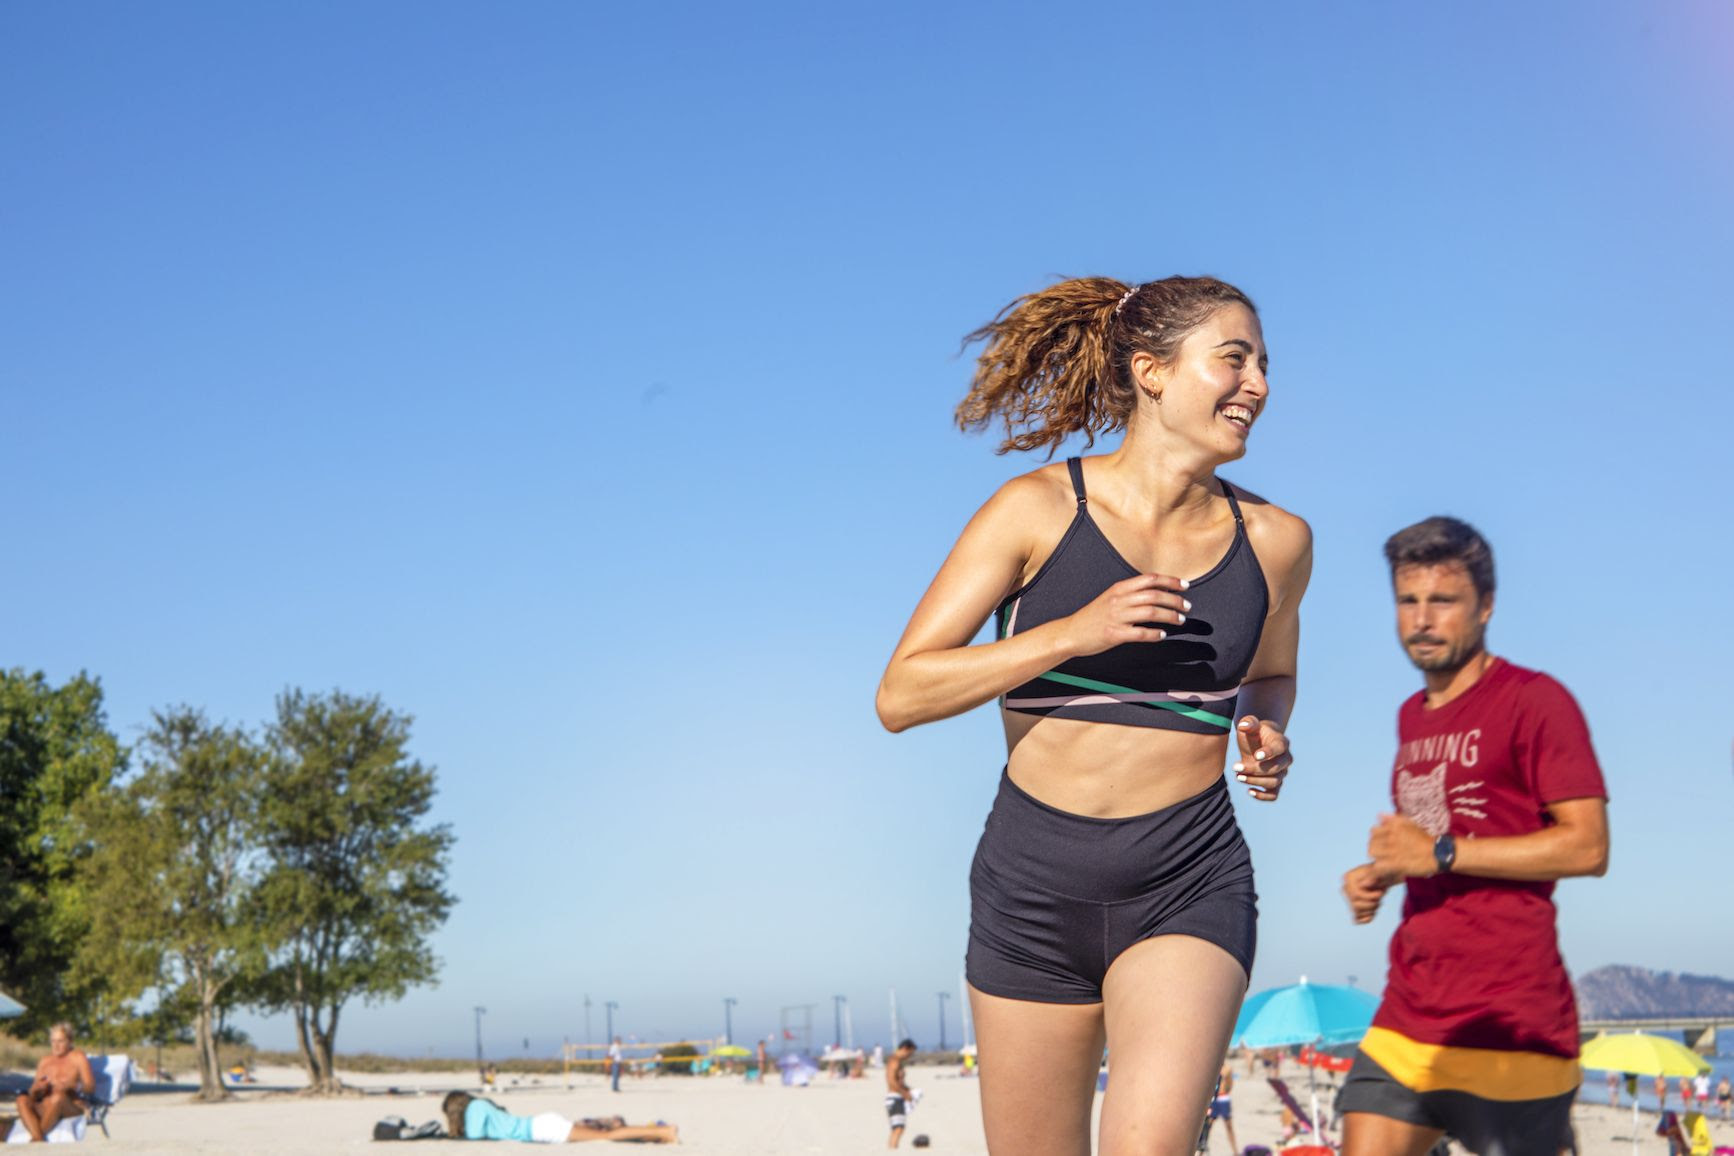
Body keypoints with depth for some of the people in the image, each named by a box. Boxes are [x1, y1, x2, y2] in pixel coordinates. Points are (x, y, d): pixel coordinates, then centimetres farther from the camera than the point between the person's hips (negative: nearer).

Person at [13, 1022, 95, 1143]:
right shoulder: (45, 1061, 21)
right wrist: (37, 1089, -9)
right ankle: (38, 1139, -43)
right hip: (45, 1107, 4)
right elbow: (33, 1091, 16)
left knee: (57, 1097, -37)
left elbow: (91, 1087, -3)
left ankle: (36, 1137, -30)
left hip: (74, 1106, -4)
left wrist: (71, 1085, -22)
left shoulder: (79, 1057, 8)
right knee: (22, 1100, -24)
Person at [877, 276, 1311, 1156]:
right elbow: (900, 695, -9)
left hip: (1189, 885, 1)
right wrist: (1074, 633, -18)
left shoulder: (1273, 541, 3)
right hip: (1034, 884, 0)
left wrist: (1267, 733, 1)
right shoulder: (1039, 510, -6)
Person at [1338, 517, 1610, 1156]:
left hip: (1511, 1019, -7)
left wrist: (1440, 853, -17)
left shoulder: (1535, 701, -6)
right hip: (1409, 1013, 7)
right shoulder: (1412, 717, 18)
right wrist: (1379, 875, 9)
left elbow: (1587, 847, -13)